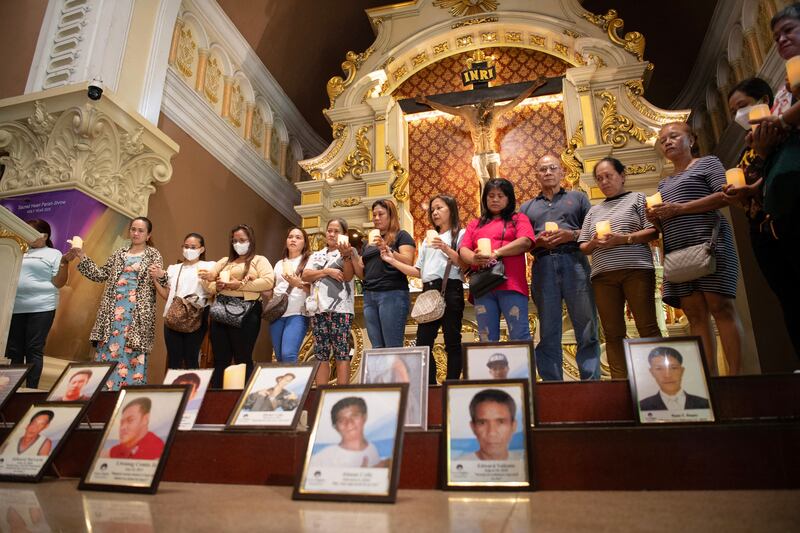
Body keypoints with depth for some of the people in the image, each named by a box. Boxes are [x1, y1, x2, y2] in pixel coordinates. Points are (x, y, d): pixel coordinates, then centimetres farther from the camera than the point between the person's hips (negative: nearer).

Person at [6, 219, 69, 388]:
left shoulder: (53, 254, 5)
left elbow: (58, 283, -2)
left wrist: (64, 262, -15)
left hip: (41, 308, -5)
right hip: (15, 308, 5)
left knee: (34, 350, -4)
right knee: (14, 350, 5)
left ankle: (31, 390, 1)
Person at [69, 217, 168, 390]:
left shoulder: (153, 254, 4)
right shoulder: (119, 254, 16)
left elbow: (160, 283, -2)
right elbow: (101, 275, 16)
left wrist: (161, 276, -25)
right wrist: (82, 257, 9)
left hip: (137, 313, -4)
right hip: (113, 311, 4)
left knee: (132, 354, -4)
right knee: (108, 350, 4)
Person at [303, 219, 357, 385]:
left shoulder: (349, 251, 8)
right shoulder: (317, 255, 20)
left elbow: (348, 277, -6)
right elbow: (305, 276, 5)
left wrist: (345, 255, -21)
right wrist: (327, 271, -7)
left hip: (341, 308, -4)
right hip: (318, 309, 5)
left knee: (341, 352, -6)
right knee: (321, 354, 4)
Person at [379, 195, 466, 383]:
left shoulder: (460, 234, 7)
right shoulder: (428, 240, 25)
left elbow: (465, 264, -7)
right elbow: (418, 271, 19)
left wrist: (446, 249, -19)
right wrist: (393, 261, 12)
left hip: (450, 290, -6)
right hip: (429, 292, 6)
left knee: (452, 341, -4)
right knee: (423, 341, 2)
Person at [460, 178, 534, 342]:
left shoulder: (518, 219, 15)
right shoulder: (475, 224, 24)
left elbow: (525, 242, -4)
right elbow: (463, 250, 11)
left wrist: (496, 253, -16)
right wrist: (474, 258, -14)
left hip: (511, 284, -3)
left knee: (520, 337, -7)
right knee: (487, 340, 3)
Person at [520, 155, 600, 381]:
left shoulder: (577, 197, 19)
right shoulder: (527, 207, 23)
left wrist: (572, 235, -8)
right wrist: (537, 241, -5)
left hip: (574, 263, -1)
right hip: (543, 267, 1)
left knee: (587, 330, -5)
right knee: (548, 334, 1)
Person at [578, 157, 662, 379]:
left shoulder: (638, 198, 11)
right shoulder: (594, 211, 22)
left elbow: (653, 232, -1)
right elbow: (583, 247, 18)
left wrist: (623, 239, -14)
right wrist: (594, 243, -4)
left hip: (636, 269, -4)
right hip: (603, 276, 4)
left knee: (647, 327, -7)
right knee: (613, 333, 0)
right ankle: (620, 382, 2)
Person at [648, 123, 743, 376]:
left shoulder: (707, 163, 10)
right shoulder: (664, 183, 27)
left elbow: (724, 195, -6)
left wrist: (680, 208, -13)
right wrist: (655, 218, 4)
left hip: (708, 242, -5)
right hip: (677, 251, 6)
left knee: (720, 307, -12)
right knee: (695, 314, -2)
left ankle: (735, 374, -12)